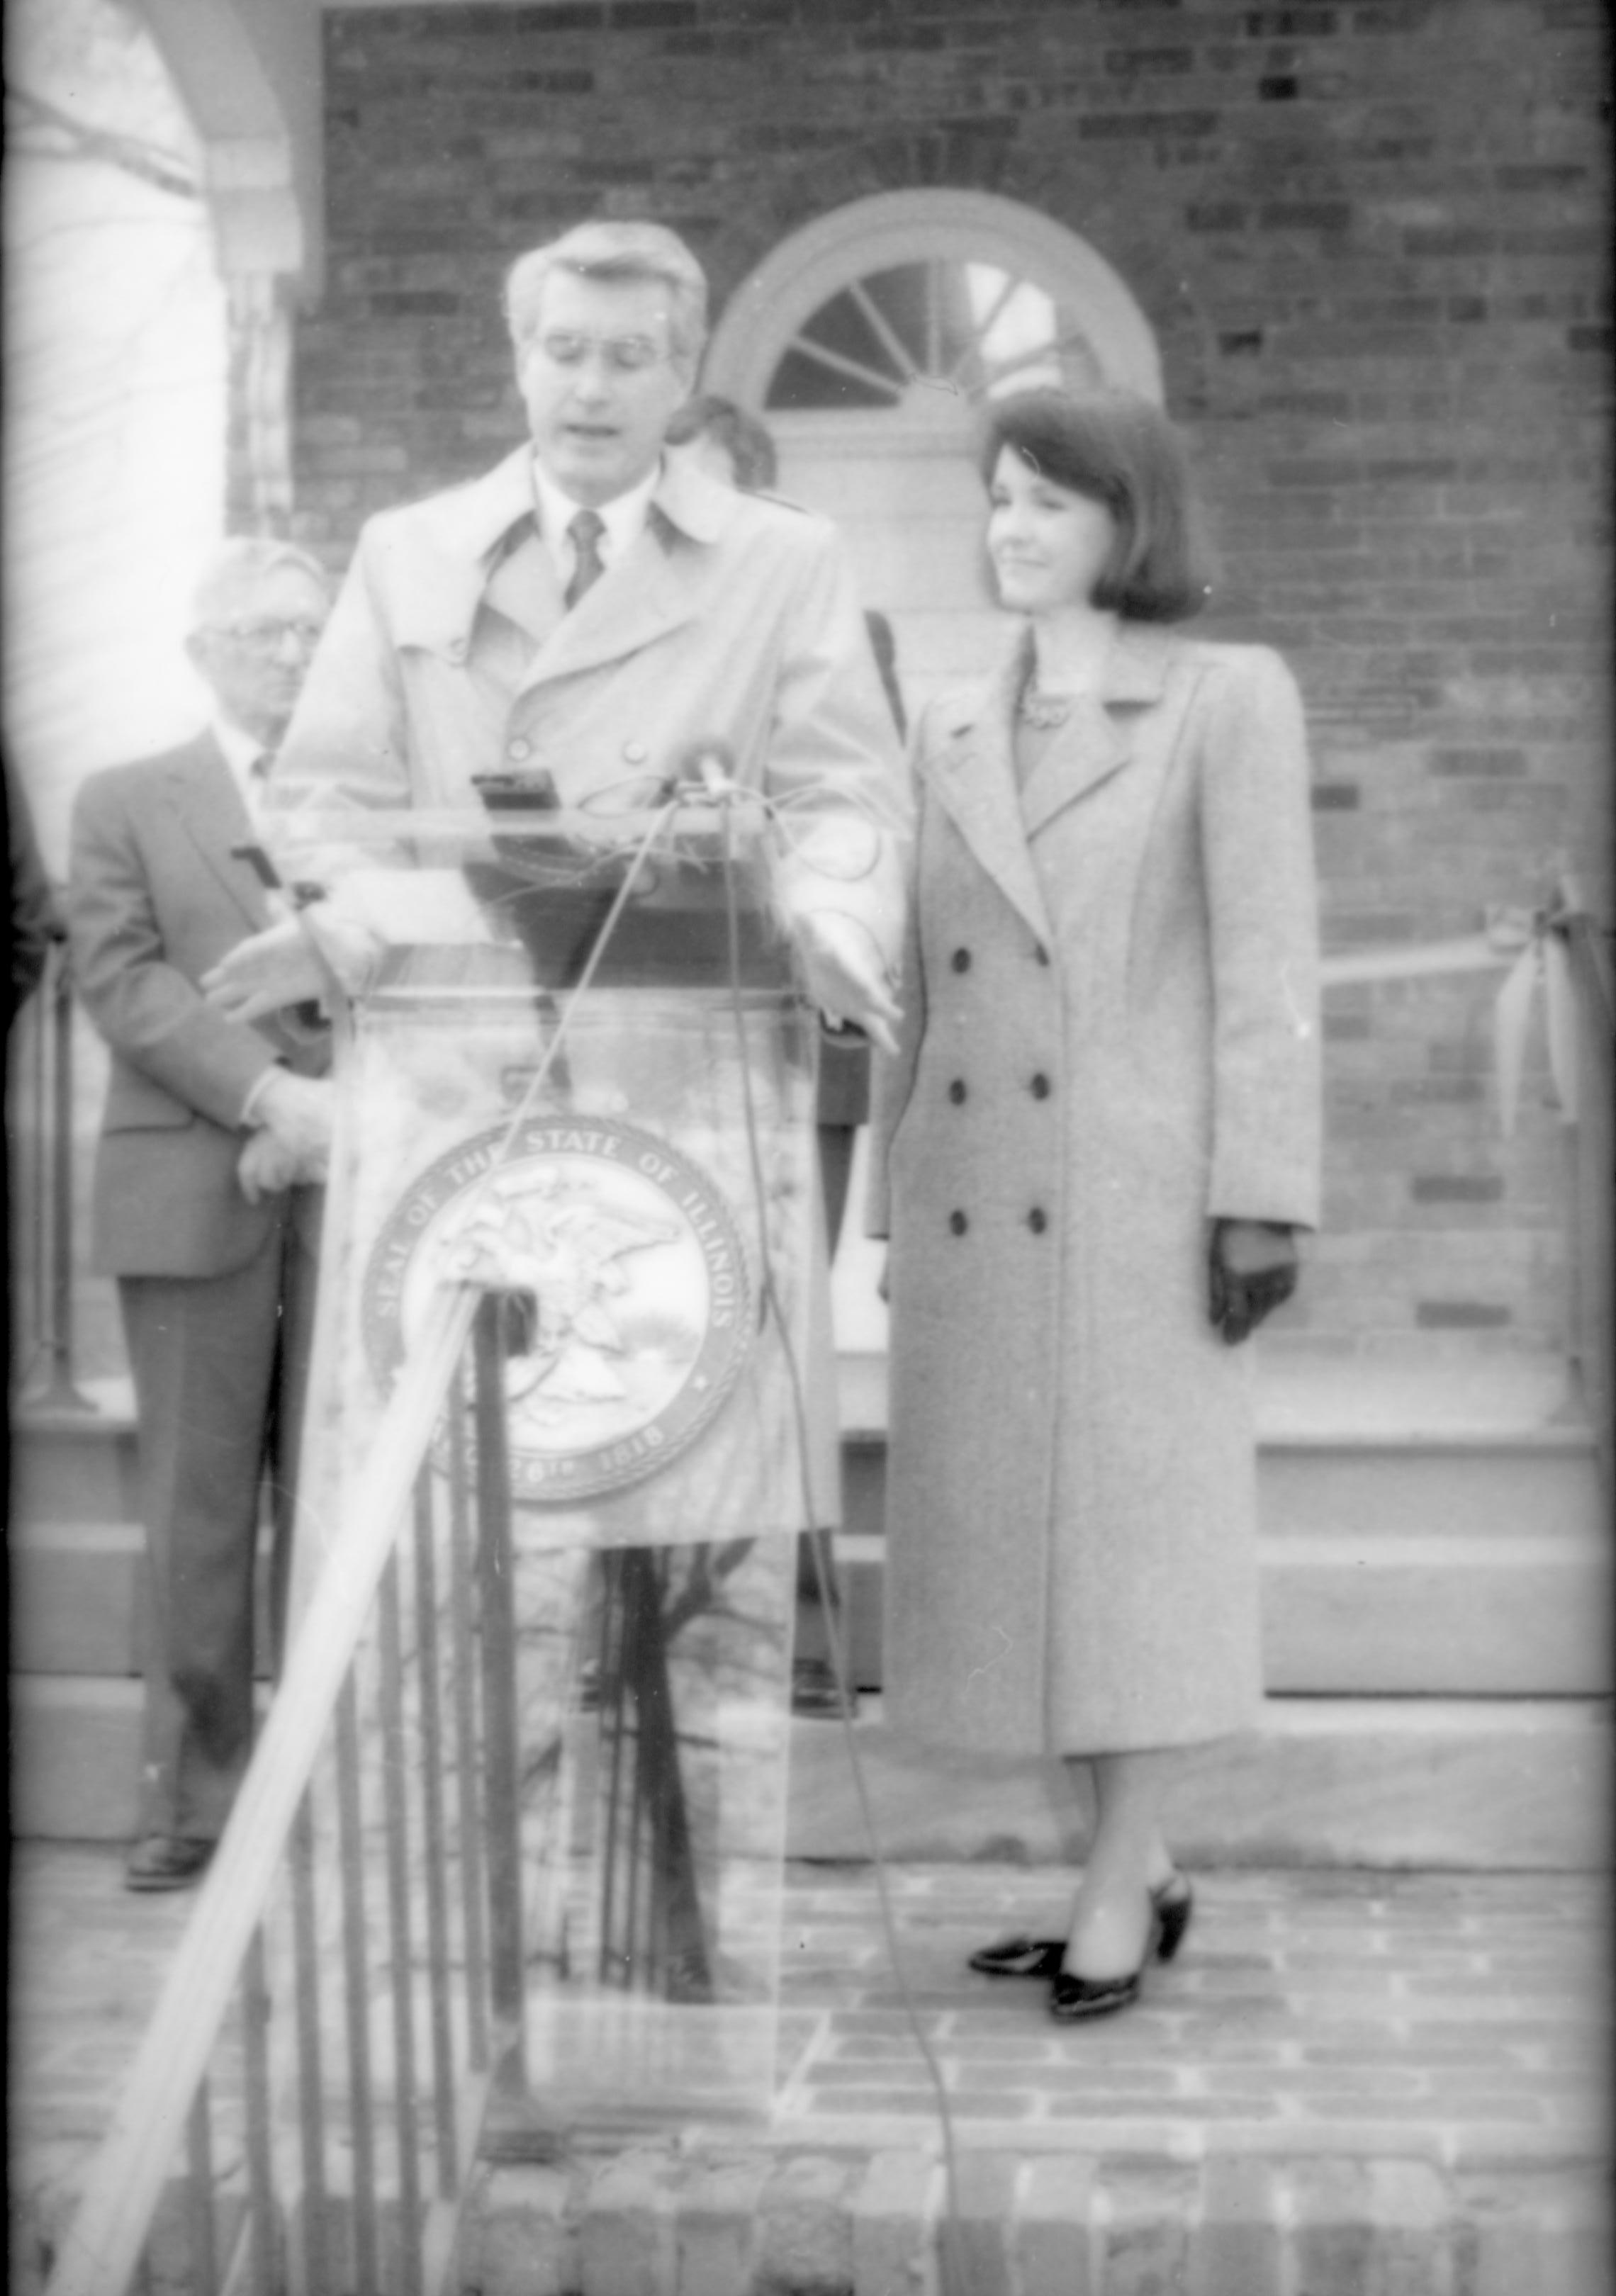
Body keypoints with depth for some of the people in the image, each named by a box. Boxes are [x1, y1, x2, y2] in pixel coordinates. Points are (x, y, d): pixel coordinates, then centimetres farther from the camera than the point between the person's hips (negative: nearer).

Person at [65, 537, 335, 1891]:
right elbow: (124, 980, 0)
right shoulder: (127, 803, 13)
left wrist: (344, 1108, -11)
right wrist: (267, 1094, -13)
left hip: (358, 1186, 0)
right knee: (198, 1508, 1)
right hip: (192, 1191, 0)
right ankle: (196, 1797, 8)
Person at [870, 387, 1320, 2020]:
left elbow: (1267, 965, -6)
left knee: (1136, 1534, 0)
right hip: (974, 1204, 6)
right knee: (1006, 1538, 8)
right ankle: (1138, 1867, 23)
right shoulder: (951, 733, 14)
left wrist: (1260, 1197, -12)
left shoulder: (1229, 700, 0)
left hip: (1136, 1194, -5)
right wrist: (897, 1202, 13)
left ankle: (1116, 1896, 10)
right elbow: (919, 992, 15)